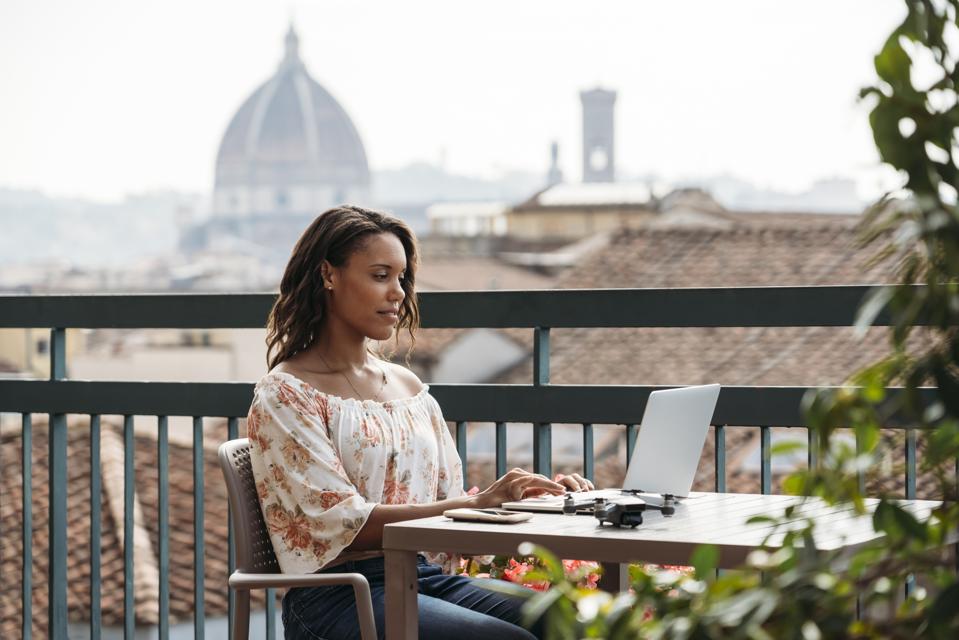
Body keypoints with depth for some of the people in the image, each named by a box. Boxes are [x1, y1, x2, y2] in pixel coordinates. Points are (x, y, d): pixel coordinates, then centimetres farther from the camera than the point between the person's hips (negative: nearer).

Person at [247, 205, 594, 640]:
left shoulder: (408, 385, 17)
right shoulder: (285, 395, -4)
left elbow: (449, 499, 16)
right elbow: (348, 524, -14)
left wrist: (535, 491, -3)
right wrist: (479, 502, -20)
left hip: (423, 577, 7)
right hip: (340, 596, -6)